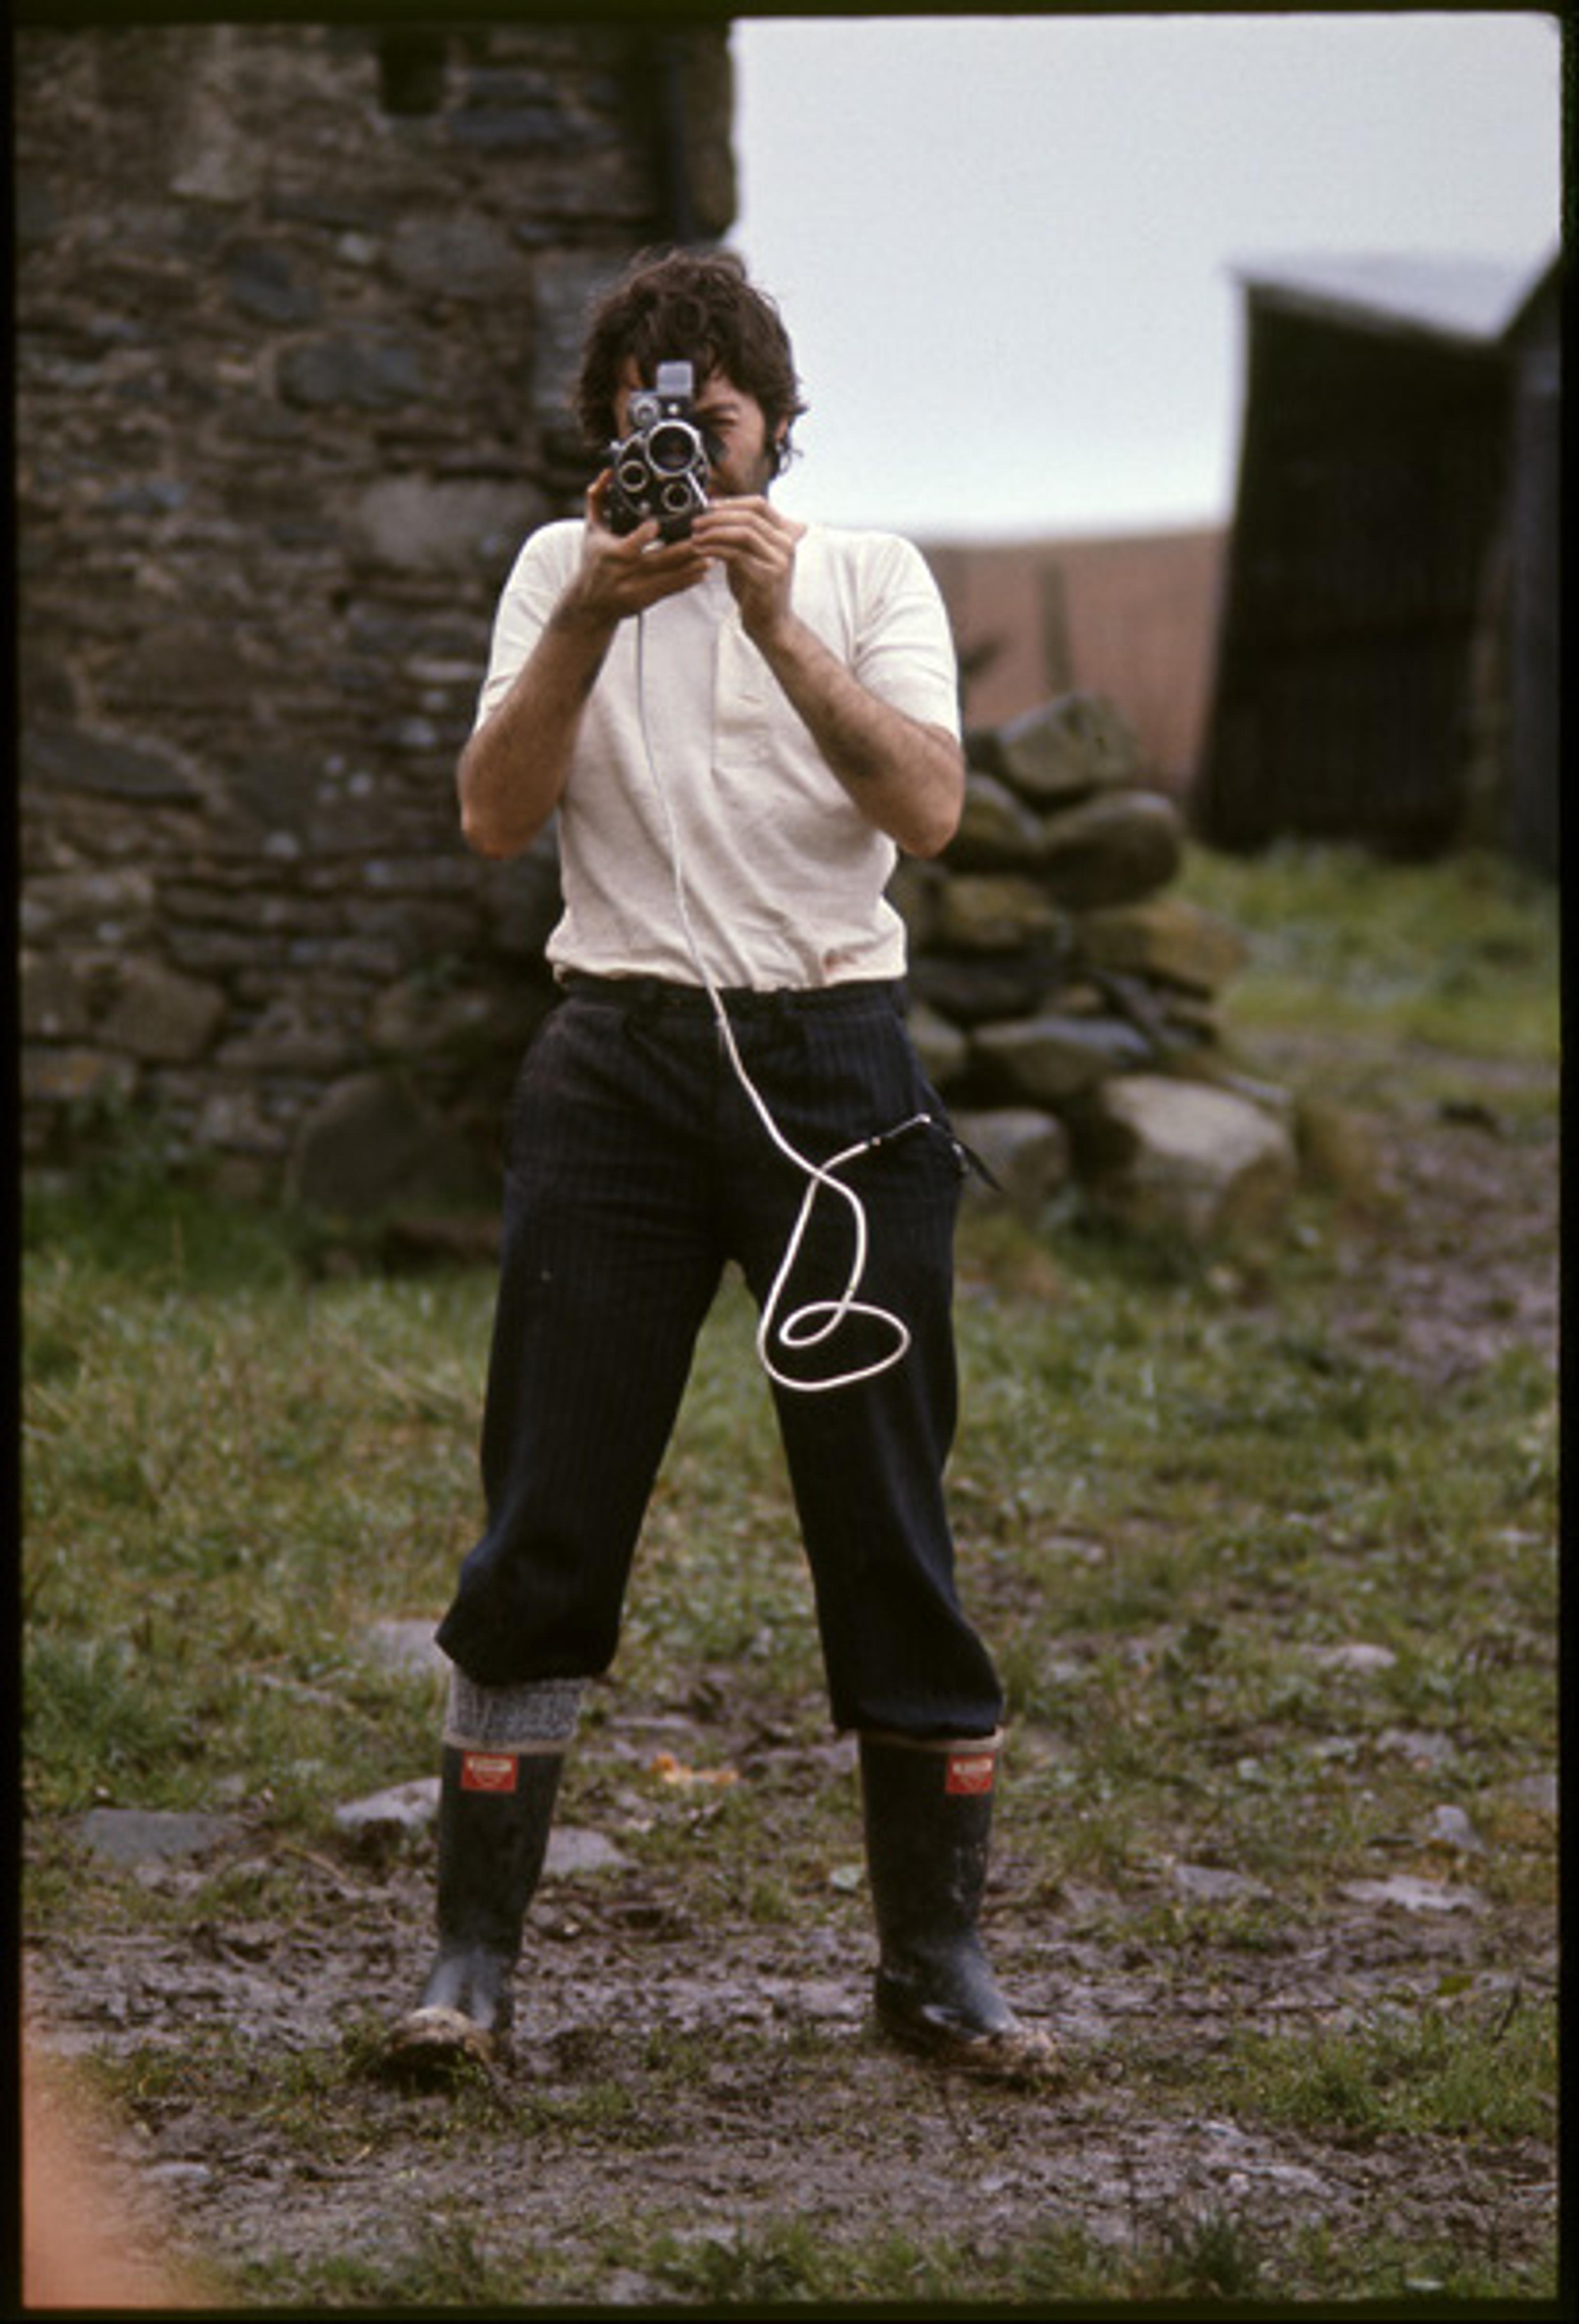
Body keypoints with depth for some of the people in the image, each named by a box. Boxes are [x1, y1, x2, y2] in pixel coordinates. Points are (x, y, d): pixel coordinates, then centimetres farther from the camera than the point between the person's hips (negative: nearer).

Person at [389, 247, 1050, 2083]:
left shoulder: (869, 575, 8)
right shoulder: (563, 571, 10)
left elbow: (927, 807, -9)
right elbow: (495, 814, -4)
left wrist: (774, 615, -17)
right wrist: (590, 620, -17)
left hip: (833, 1061, 0)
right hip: (621, 1058, 0)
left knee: (889, 1515, 1)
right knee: (549, 1511, -3)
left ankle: (935, 1954, 11)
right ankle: (472, 1958, 4)